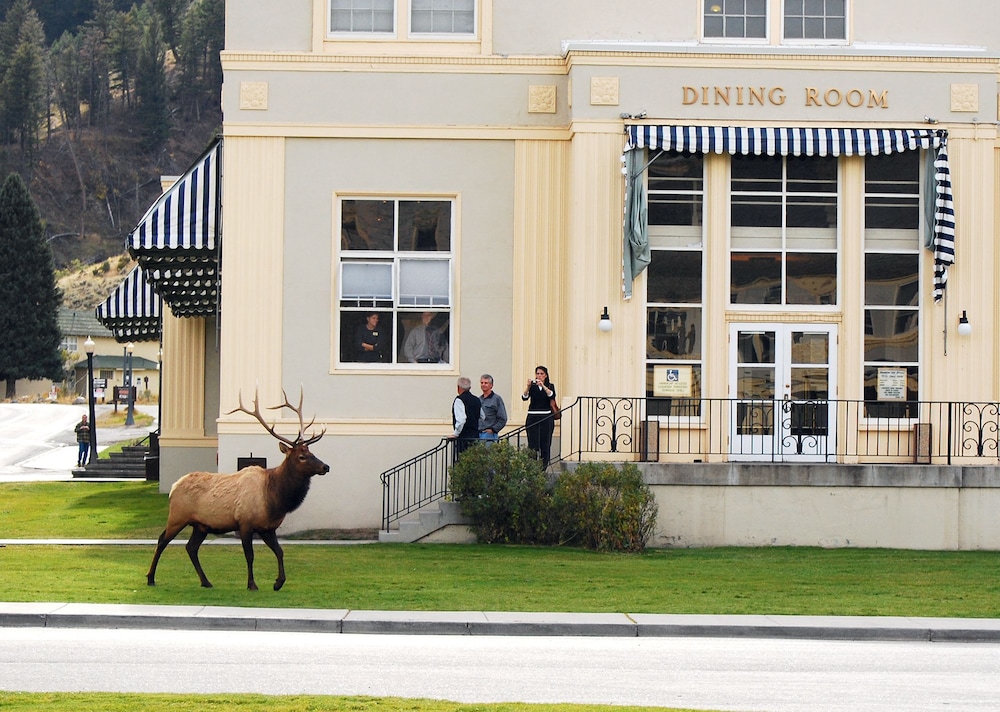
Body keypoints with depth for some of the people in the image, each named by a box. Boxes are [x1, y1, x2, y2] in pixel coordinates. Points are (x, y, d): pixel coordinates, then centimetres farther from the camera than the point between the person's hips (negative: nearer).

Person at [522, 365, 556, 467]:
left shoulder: (550, 386, 6)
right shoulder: (532, 386, 5)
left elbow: (552, 395, -15)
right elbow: (524, 397, -10)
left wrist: (543, 386, -29)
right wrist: (528, 386, -27)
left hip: (546, 417, 0)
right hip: (533, 417, 0)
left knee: (545, 442, -1)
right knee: (532, 442, -6)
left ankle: (544, 465, 4)